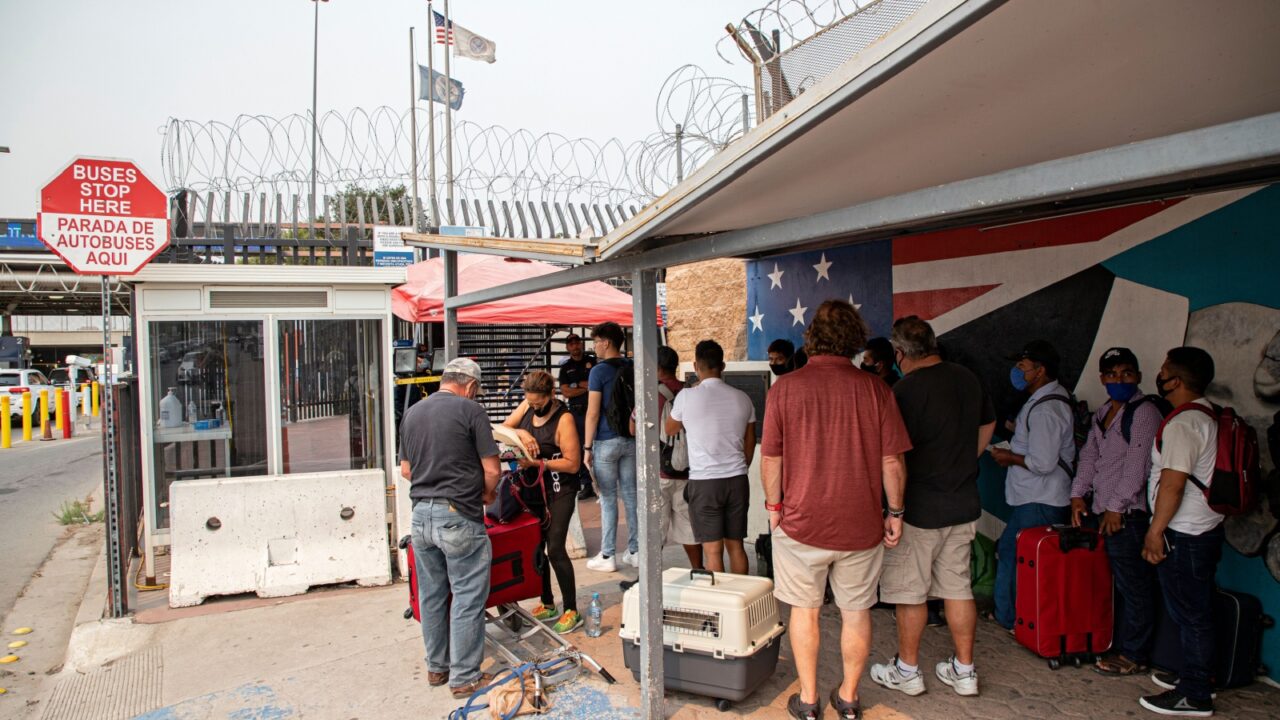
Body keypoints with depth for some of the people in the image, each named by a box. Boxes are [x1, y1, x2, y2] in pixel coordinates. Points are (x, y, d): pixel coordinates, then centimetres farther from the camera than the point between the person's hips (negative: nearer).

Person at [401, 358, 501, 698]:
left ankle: (436, 667, 31)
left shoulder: (412, 413, 10)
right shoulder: (470, 410, -10)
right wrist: (487, 494, 8)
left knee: (431, 596, 17)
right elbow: (491, 470, -10)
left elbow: (405, 470, 16)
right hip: (459, 517, -7)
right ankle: (465, 677, 11)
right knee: (467, 599, 4)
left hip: (421, 514, 7)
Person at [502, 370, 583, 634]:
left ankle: (572, 611, 2)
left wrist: (537, 463, -21)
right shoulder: (527, 406, 2)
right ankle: (547, 605, 26)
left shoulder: (563, 419, -18)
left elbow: (572, 463, -19)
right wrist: (520, 432, -18)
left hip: (558, 492, -7)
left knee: (555, 549, -10)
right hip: (532, 489, 7)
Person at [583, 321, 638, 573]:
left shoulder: (599, 371, -11)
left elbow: (593, 412, -13)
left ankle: (607, 557, 6)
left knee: (608, 498, 0)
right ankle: (635, 552, 17)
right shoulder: (632, 369, 7)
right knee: (630, 495, 10)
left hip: (606, 441, -6)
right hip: (631, 440, 6)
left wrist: (587, 447, -8)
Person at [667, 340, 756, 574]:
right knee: (736, 545, 14)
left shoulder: (687, 397, -8)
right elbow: (750, 444, 12)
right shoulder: (742, 398, 3)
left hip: (704, 481, -4)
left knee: (713, 550, 2)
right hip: (737, 479, 4)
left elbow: (669, 430, 12)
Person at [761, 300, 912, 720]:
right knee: (856, 611, 16)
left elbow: (770, 458, -6)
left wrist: (774, 505, 7)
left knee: (804, 610, 14)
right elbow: (892, 461, -5)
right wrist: (895, 512, 7)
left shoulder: (785, 387, -9)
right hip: (861, 524, 1)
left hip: (802, 522, -1)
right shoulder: (875, 389, -8)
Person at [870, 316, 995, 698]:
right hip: (965, 504, 7)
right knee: (958, 587, 16)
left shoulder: (906, 389, -19)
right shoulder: (968, 378, 3)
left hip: (920, 508, -7)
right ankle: (964, 671, 25)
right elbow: (987, 427, 17)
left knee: (910, 591, 8)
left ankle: (907, 670, 20)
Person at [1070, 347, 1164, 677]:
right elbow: (1089, 455, 17)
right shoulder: (1103, 413, 17)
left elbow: (1138, 465, -13)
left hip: (1128, 514, -8)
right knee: (1113, 584, 12)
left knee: (1134, 587, 0)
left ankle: (1133, 655, 9)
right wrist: (1078, 494, 6)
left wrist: (1116, 506, -14)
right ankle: (1117, 644, 22)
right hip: (1104, 512, 8)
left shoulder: (1145, 412, -8)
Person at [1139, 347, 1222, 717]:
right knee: (1197, 611, 19)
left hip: (1184, 535, -10)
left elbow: (1172, 483, -24)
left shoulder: (1182, 423, -20)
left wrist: (1155, 531, -16)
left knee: (1189, 614, -1)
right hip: (1205, 529, 10)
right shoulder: (1207, 414, 12)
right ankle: (1197, 676, 32)